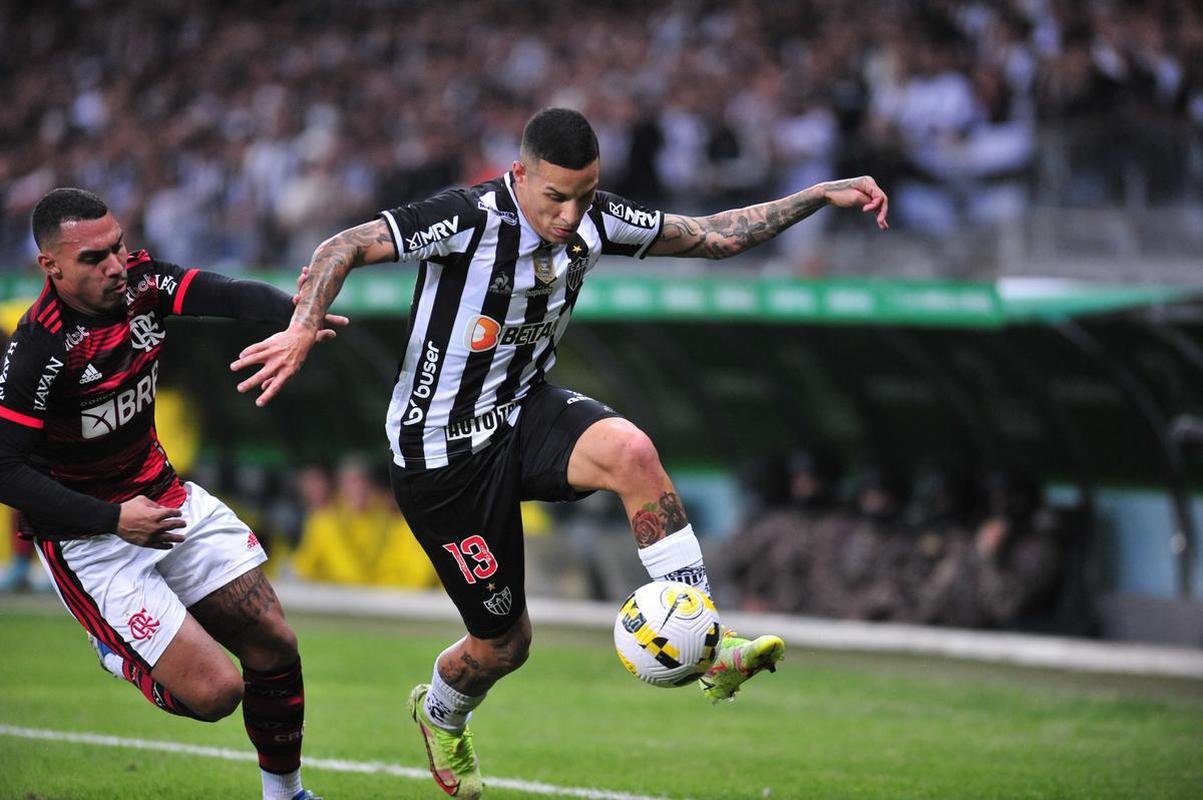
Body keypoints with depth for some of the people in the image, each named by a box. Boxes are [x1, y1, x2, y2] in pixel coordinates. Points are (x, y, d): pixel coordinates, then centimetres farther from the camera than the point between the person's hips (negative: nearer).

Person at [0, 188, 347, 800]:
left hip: (164, 500, 7)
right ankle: (112, 652, 18)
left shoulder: (141, 282, -8)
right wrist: (113, 520, -26)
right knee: (216, 691, -13)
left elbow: (228, 295, -23)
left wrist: (295, 315, -45)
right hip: (88, 537, -7)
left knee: (273, 645, 8)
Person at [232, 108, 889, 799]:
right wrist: (303, 330, -40)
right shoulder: (473, 218, -24)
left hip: (524, 414, 5)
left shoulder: (597, 221, -6)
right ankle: (440, 717, 41)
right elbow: (343, 249, -23)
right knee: (504, 643, 4)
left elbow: (715, 236, 3)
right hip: (442, 451, -4)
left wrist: (821, 196, -4)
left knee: (631, 451, -31)